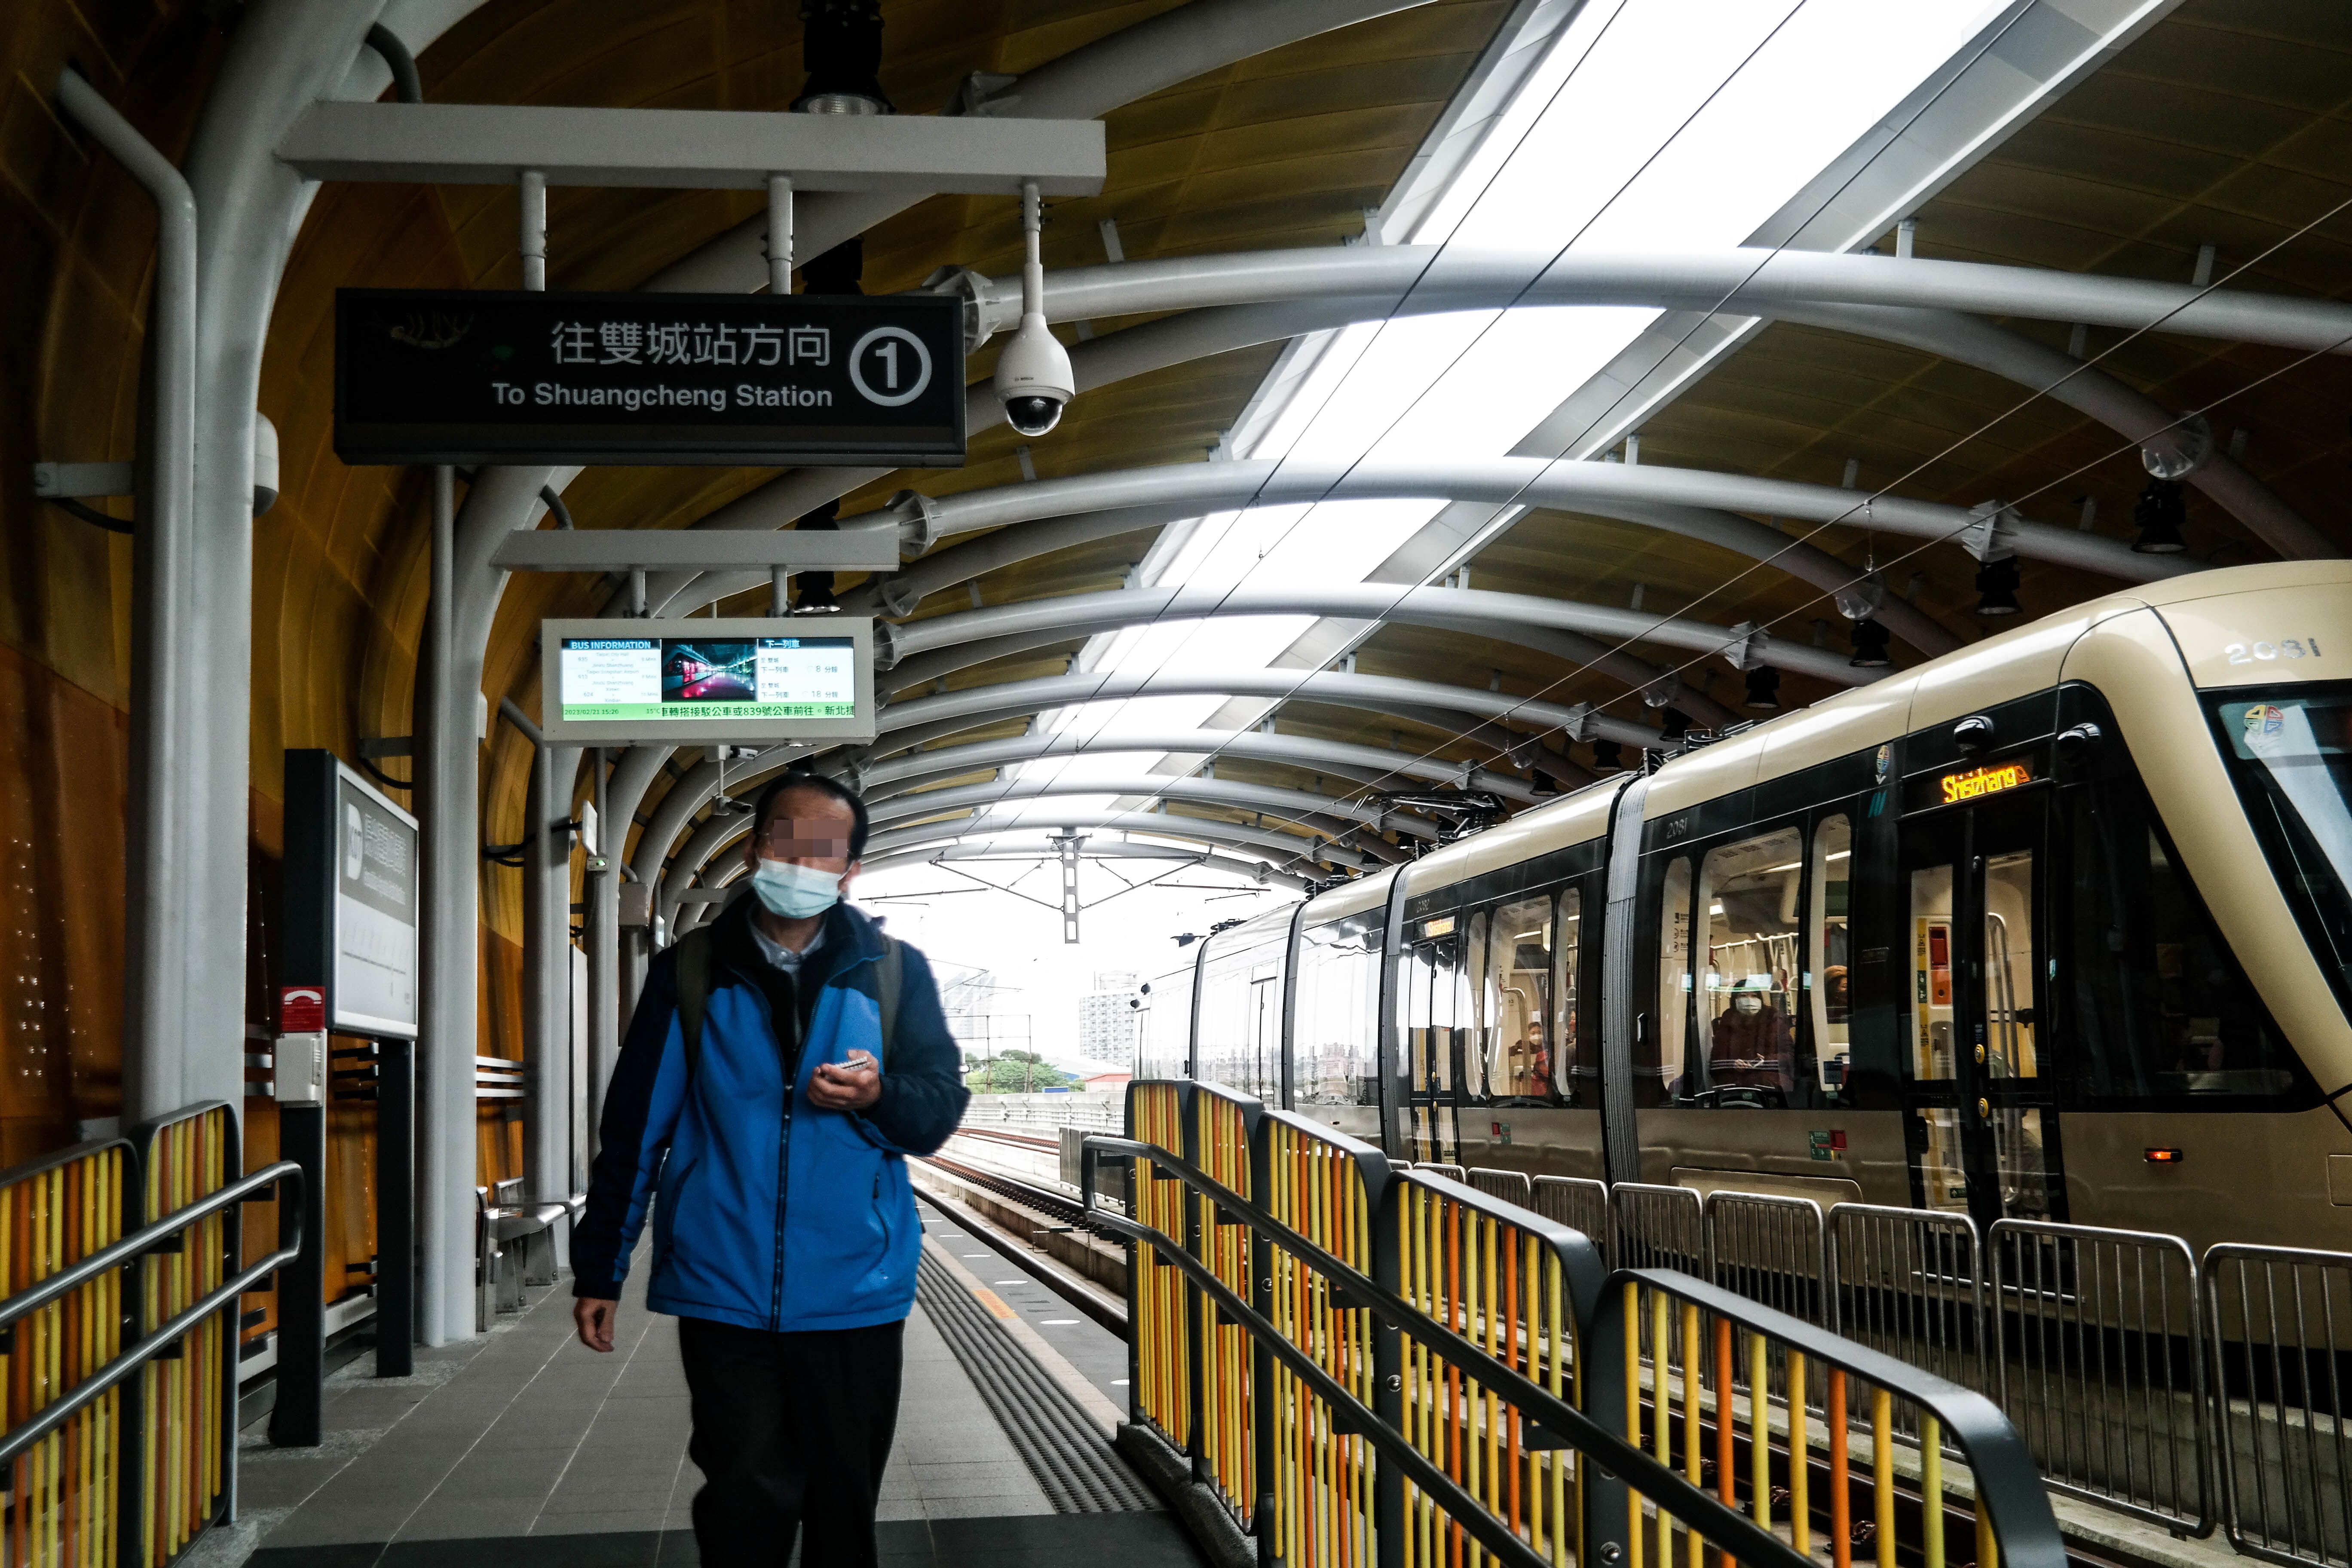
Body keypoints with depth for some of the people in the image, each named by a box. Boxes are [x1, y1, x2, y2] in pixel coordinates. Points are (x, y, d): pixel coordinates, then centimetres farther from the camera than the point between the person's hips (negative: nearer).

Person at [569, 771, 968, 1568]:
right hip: (725, 1294, -1)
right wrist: (599, 1269, 5)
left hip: (854, 1295, 1)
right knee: (749, 1503, -7)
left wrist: (879, 1096, -19)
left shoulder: (894, 972, 5)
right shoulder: (692, 971, 4)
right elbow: (634, 1128, 6)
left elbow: (940, 1110, 3)